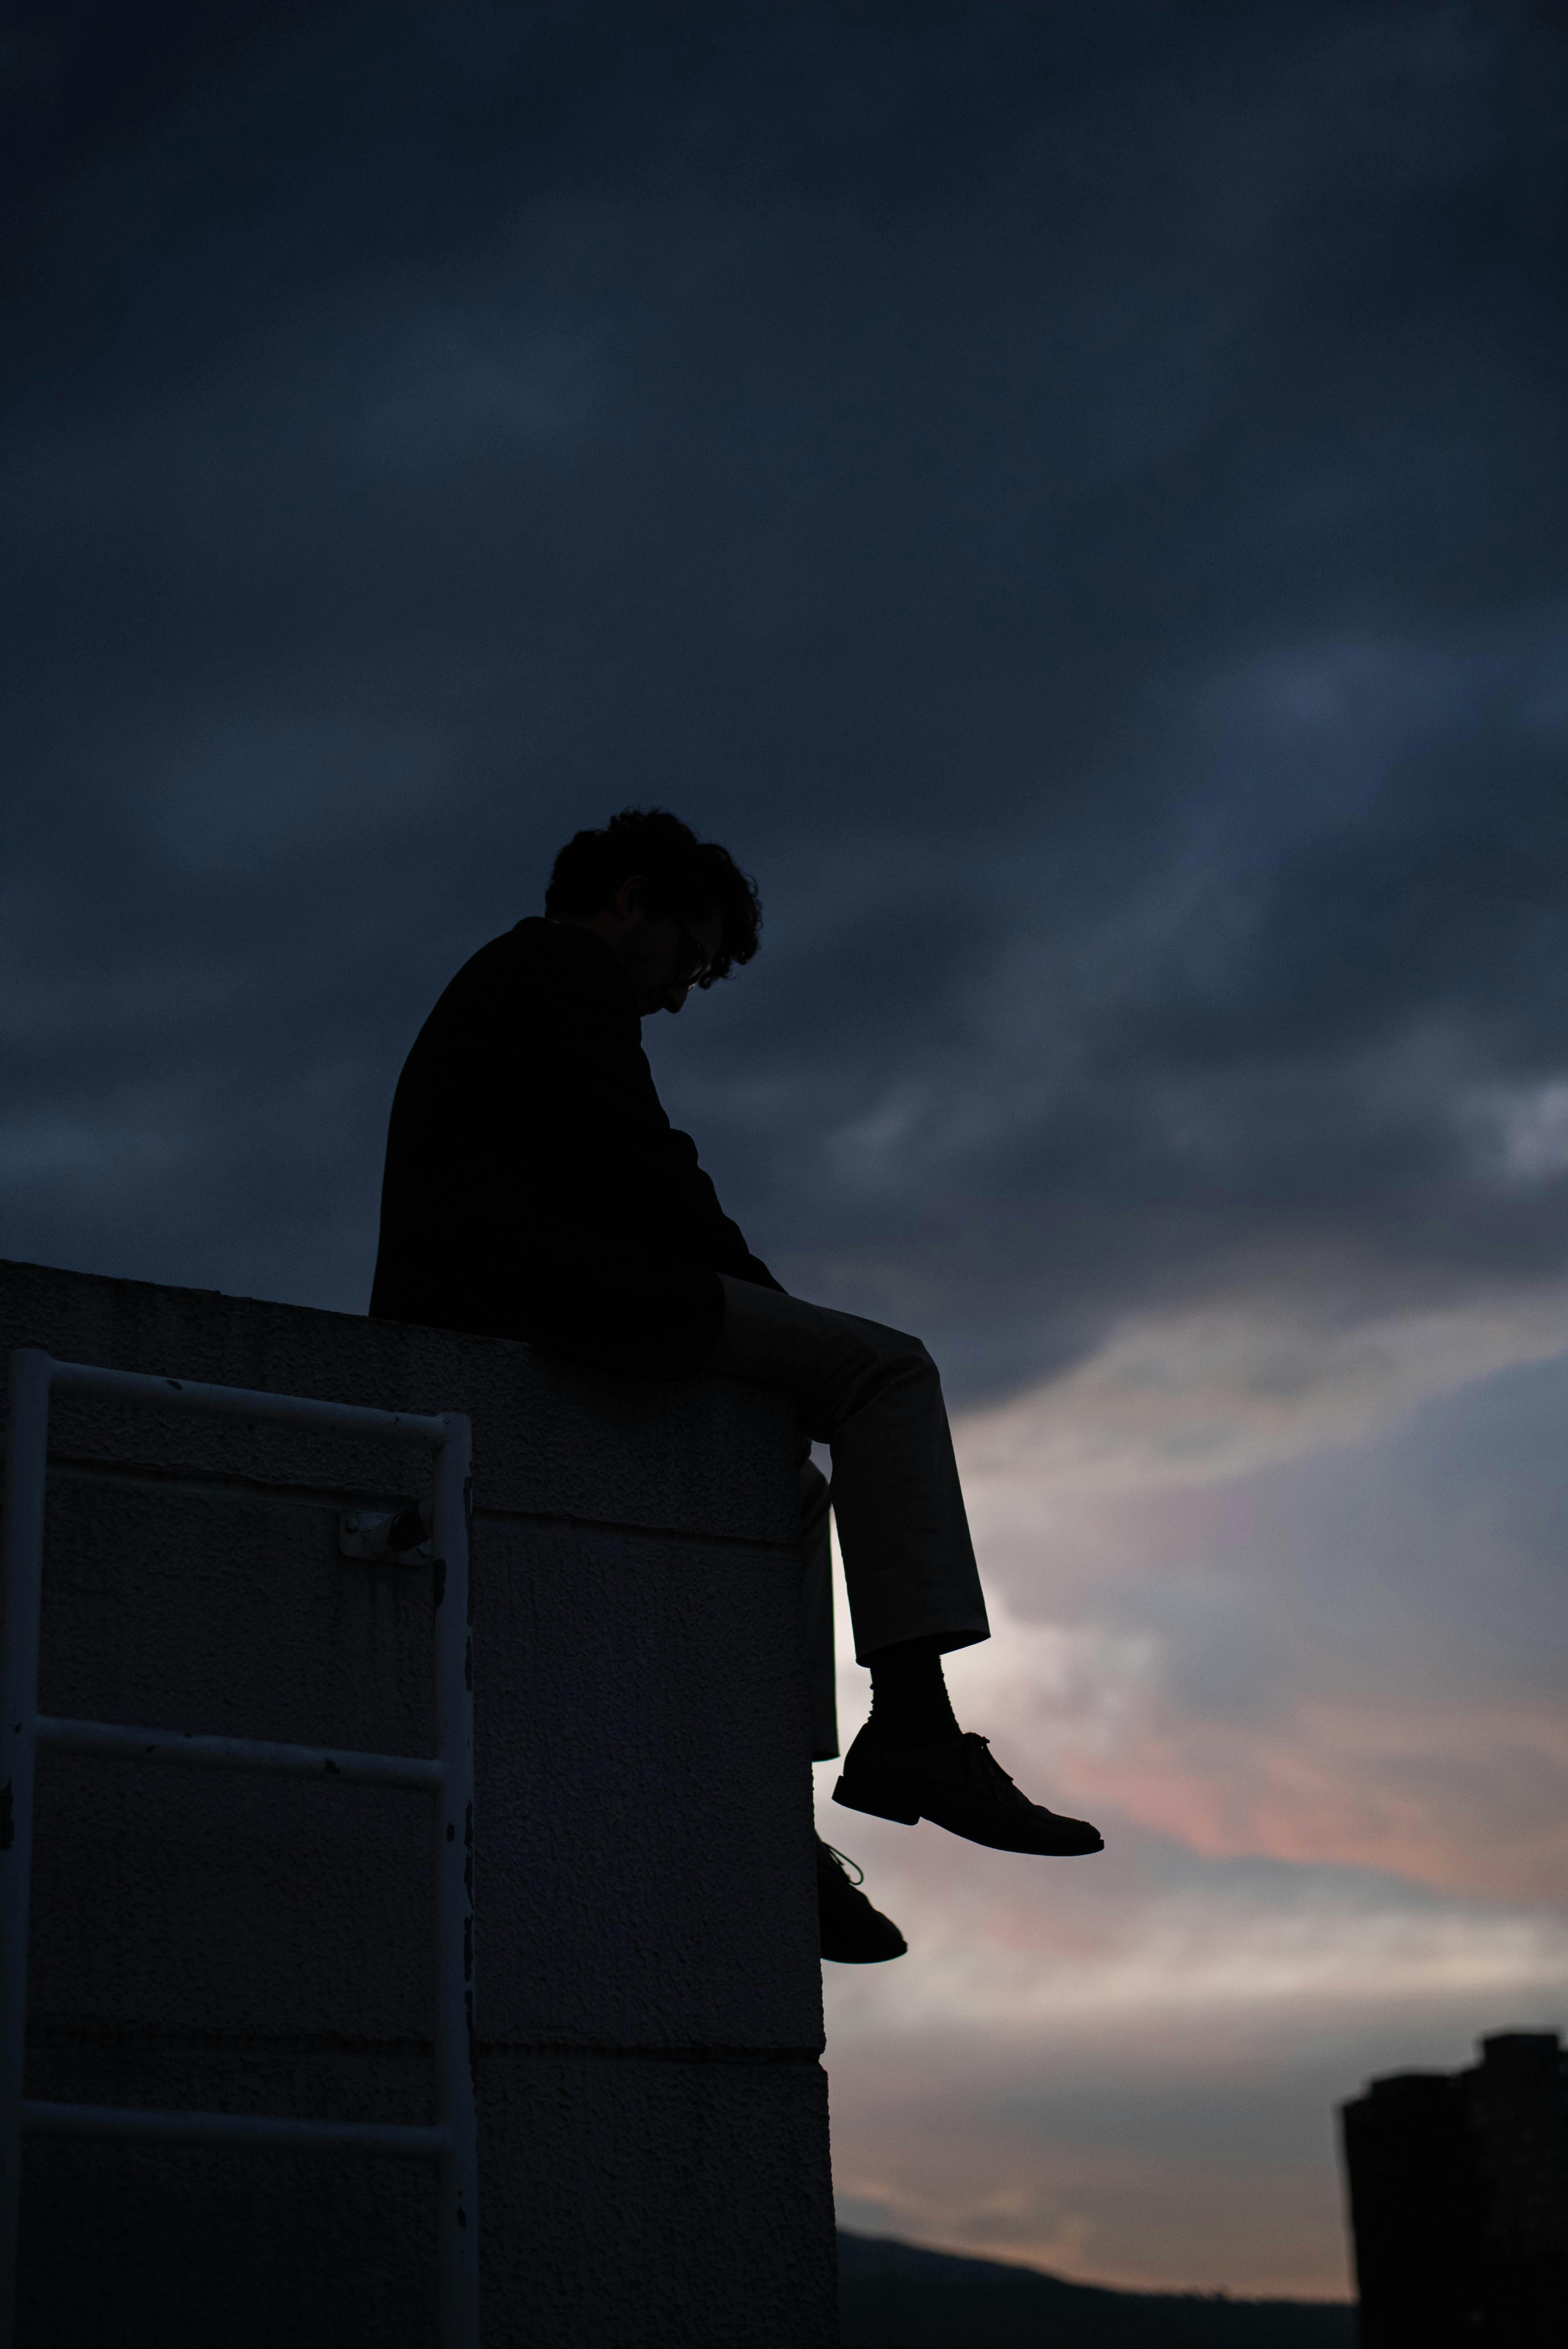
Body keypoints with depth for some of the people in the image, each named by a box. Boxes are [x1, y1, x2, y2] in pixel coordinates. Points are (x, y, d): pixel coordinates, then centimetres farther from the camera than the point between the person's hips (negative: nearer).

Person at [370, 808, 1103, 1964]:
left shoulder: (492, 990, 34)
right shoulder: (567, 965, 4)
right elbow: (639, 1165, -8)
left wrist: (755, 1313, 18)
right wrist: (773, 1310, 1)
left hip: (461, 1350, 10)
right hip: (528, 1293, -10)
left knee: (784, 1491, 19)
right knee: (882, 1370, -11)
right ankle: (914, 1723, -19)